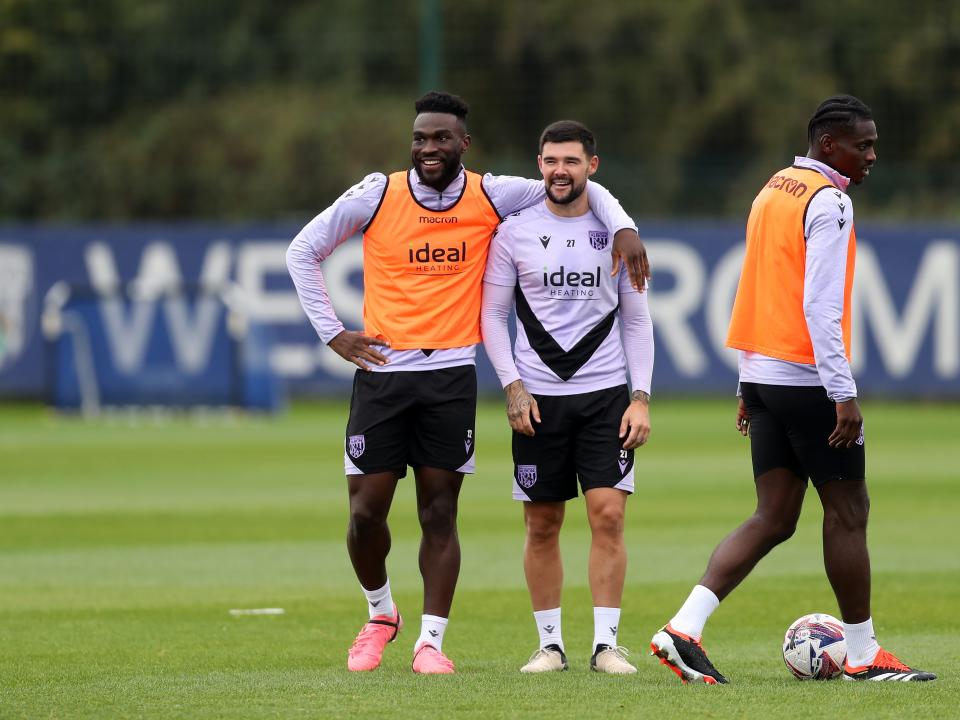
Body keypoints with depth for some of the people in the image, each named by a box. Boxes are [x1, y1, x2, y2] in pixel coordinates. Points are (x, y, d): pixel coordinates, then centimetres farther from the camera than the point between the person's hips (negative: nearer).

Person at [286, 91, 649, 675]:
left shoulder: (490, 198, 0)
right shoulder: (378, 195, -3)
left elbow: (577, 187, 12)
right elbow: (304, 250, 7)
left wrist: (623, 228, -5)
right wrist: (332, 332, 2)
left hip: (451, 375, 0)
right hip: (382, 370, 0)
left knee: (440, 512, 0)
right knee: (367, 510, -1)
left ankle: (431, 640, 6)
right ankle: (381, 613, 24)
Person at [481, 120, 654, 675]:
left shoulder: (615, 231, 4)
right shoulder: (515, 232, 2)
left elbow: (637, 320, 8)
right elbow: (493, 314, 6)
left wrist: (641, 396, -1)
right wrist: (513, 386, -5)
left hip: (606, 395, 0)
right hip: (537, 397, 0)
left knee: (609, 515, -9)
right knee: (543, 525, 3)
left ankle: (607, 644, -5)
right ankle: (551, 644, 12)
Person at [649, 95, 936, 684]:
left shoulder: (773, 191, 15)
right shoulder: (829, 202, -13)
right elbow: (821, 306, -20)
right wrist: (844, 394, -21)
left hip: (763, 374, 9)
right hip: (807, 379, -9)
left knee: (774, 518, 7)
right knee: (848, 513, 3)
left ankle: (685, 628, -6)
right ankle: (863, 656, 10)